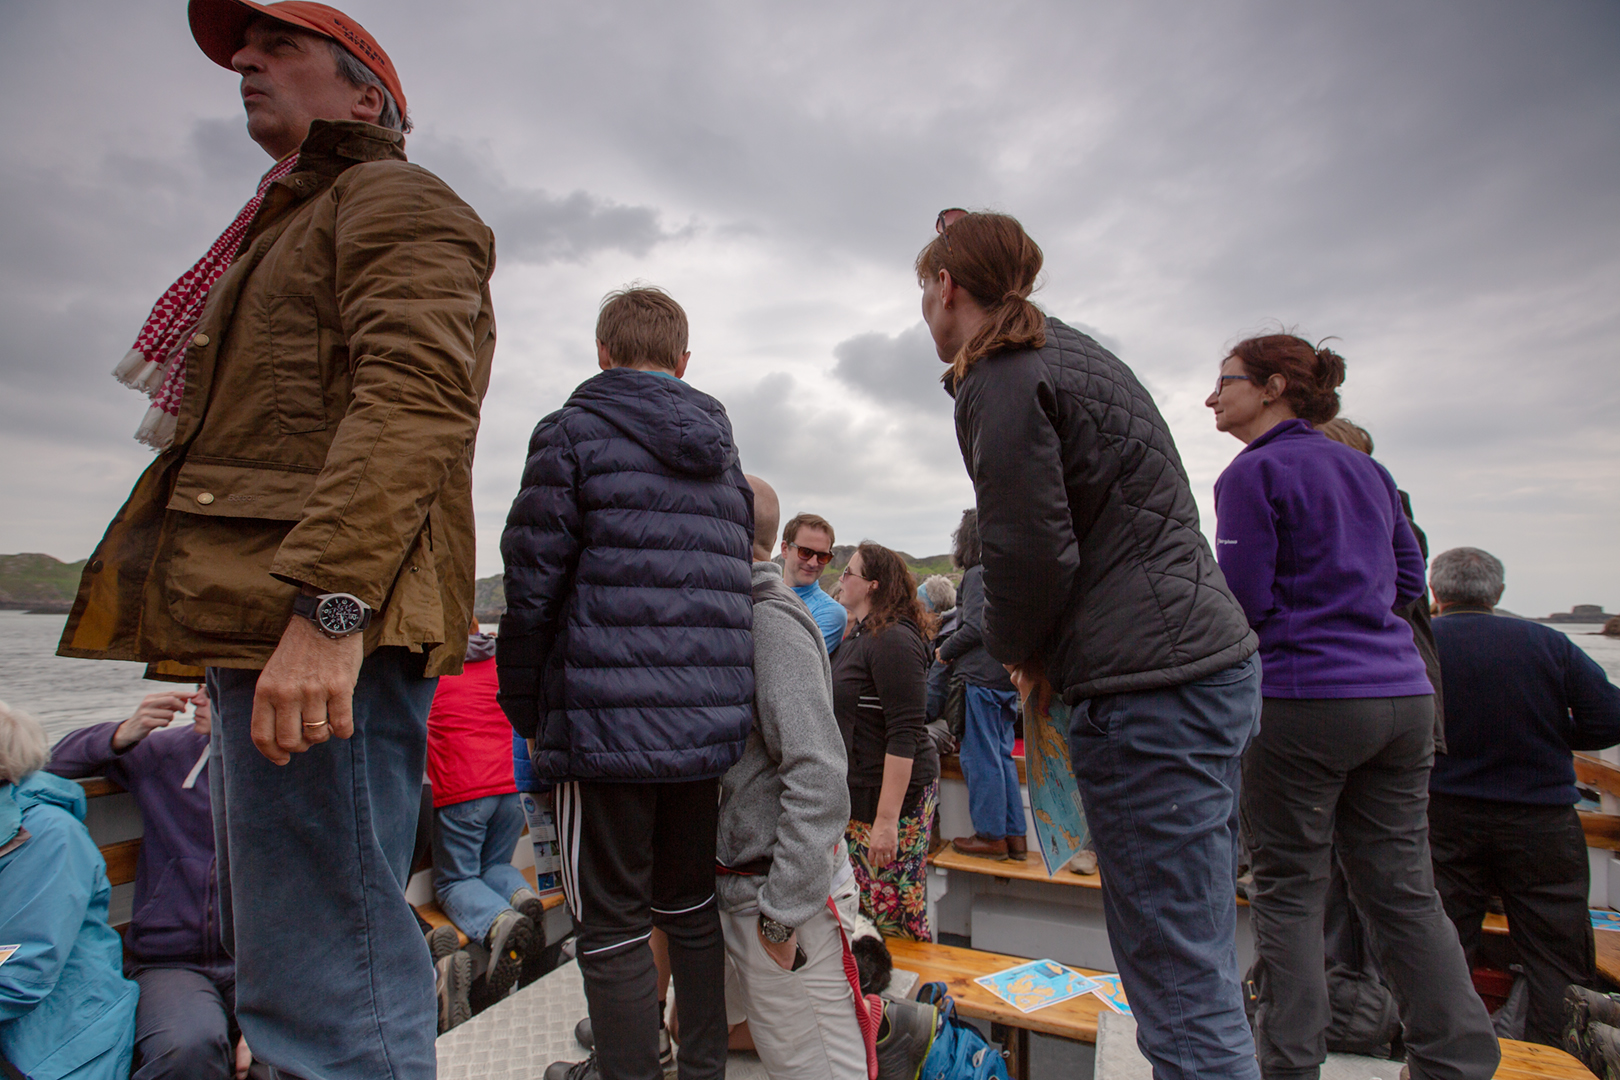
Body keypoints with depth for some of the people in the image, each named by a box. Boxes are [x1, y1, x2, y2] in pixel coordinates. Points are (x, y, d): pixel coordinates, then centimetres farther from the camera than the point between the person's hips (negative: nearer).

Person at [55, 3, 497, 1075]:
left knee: (326, 990, -8)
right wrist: (252, 618, 23)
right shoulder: (294, 231, 32)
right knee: (287, 968, 19)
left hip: (325, 629, -11)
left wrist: (329, 604, -28)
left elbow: (417, 393, -18)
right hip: (270, 627, 11)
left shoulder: (397, 199, 1)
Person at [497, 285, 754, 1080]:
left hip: (608, 722, -6)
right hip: (712, 719, 7)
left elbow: (532, 585, -7)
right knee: (692, 908, 20)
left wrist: (525, 711, 4)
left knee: (613, 928, 7)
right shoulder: (724, 452, 16)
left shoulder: (573, 432, -2)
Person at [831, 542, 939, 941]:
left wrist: (887, 818, -24)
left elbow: (904, 734, -22)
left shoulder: (893, 640, -17)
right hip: (858, 792, 9)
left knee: (892, 917, -2)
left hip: (896, 792, -9)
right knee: (858, 912, 15)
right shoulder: (858, 637, 14)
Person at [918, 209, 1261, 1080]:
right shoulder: (1069, 352, 22)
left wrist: (1020, 651, 6)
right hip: (1211, 659, 10)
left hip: (1150, 689, -10)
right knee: (1194, 968, 18)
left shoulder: (1000, 381, -9)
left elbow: (1033, 551, -14)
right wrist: (1043, 655, 16)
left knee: (1178, 987, -2)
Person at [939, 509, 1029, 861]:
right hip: (1007, 677, 8)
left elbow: (976, 627, -17)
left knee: (980, 757, 1)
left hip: (982, 678, -8)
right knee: (1001, 756, 14)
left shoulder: (977, 574, -10)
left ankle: (991, 835, 8)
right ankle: (1015, 835, 19)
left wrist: (945, 651, -4)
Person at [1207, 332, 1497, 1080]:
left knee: (1288, 888, 4)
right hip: (1403, 694, 7)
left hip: (1305, 700, -7)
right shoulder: (1366, 467, 15)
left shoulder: (1253, 472, -8)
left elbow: (1241, 604, -12)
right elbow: (1409, 576, 20)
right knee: (1404, 889, 13)